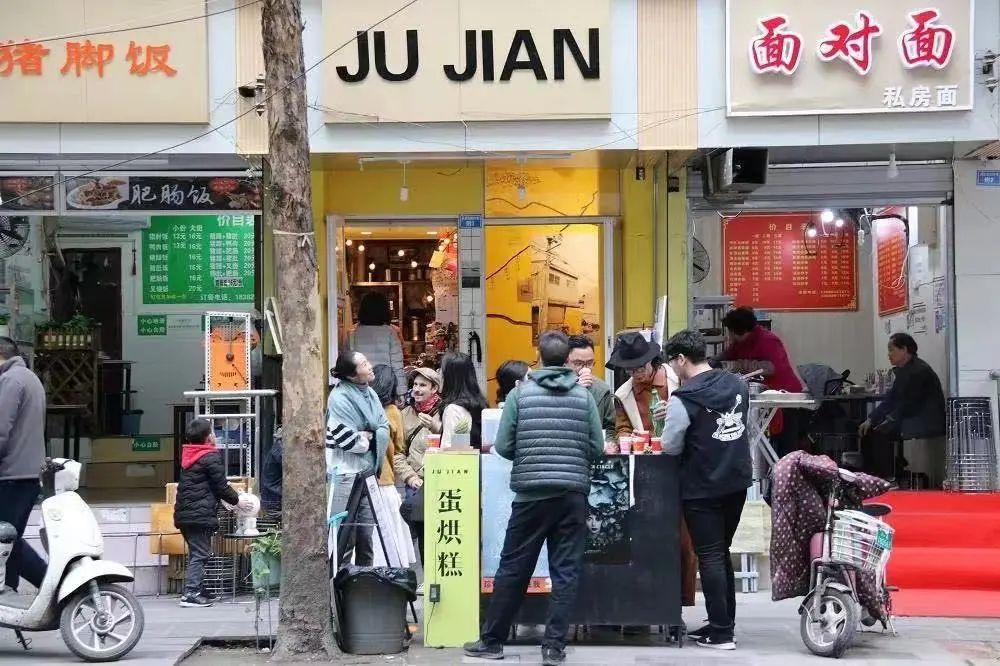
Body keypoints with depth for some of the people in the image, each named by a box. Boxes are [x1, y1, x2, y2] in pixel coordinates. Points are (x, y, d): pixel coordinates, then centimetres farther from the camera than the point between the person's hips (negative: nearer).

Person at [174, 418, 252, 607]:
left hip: (183, 513, 9)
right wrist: (236, 501, 6)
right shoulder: (210, 457, -11)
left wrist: (228, 497, 25)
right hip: (200, 514, -9)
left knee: (196, 553, 16)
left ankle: (199, 590, 21)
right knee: (200, 554, -7)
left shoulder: (188, 455, 15)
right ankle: (191, 594, -13)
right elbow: (220, 486, -9)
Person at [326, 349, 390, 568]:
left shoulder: (370, 393, 9)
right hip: (346, 472, -7)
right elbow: (347, 440, -17)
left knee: (367, 535, 11)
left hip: (368, 471, 7)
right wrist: (369, 438, -2)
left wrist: (368, 435, -8)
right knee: (345, 536, -6)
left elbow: (384, 430, 9)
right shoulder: (339, 398, -13)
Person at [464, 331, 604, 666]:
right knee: (565, 571, 5)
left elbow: (503, 447, -2)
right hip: (573, 493, 1)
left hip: (531, 493, 0)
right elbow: (598, 449, 3)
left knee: (513, 568, 9)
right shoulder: (584, 396, 2)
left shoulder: (520, 393, -1)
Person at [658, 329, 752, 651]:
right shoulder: (738, 384, 3)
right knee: (722, 553, 17)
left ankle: (721, 632, 5)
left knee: (710, 557, 2)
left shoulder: (684, 397, -17)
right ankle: (723, 623, 23)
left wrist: (674, 420, 8)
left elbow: (671, 447, -12)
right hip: (737, 482, 6)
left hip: (703, 488, -6)